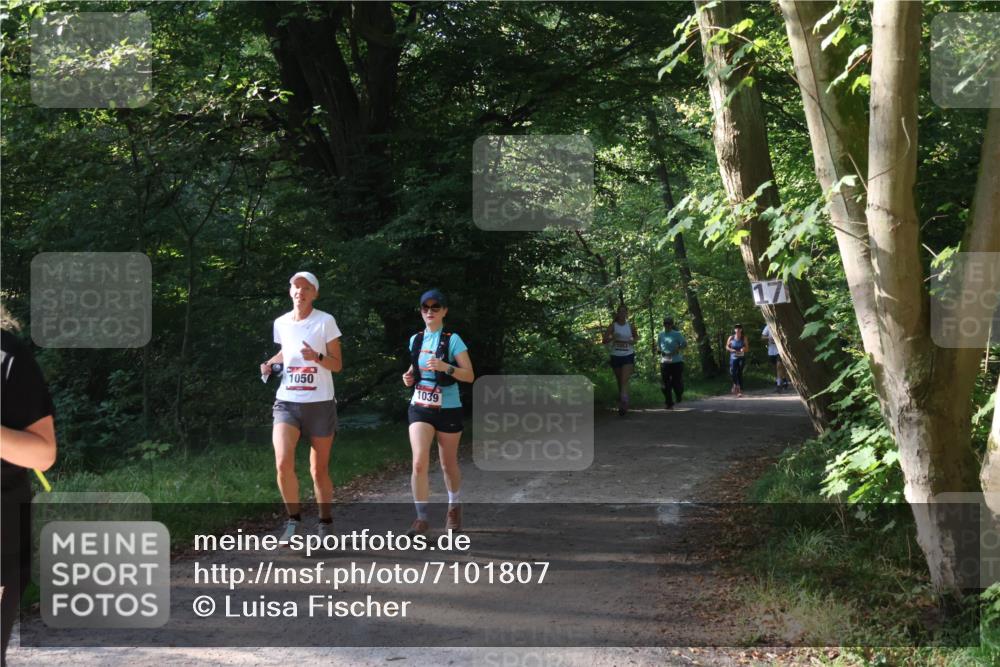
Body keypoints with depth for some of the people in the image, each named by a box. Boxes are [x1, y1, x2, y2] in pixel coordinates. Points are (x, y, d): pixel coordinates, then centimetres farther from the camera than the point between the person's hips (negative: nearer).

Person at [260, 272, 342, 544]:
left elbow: (337, 365, -5)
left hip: (320, 403, -2)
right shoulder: (281, 323, 6)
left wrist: (317, 357, -23)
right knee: (283, 463, -18)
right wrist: (271, 363, 9)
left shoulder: (325, 321, -5)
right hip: (287, 402, 2)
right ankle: (294, 519, -2)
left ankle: (325, 524, 24)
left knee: (319, 469, 6)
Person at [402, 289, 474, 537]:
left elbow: (469, 376, -13)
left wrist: (445, 367, -28)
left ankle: (454, 508, 35)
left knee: (448, 464, 11)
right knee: (419, 463, -13)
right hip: (420, 408, 3)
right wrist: (410, 376, 1)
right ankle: (422, 518, -9)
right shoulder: (415, 340, 5)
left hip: (448, 409, -3)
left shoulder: (453, 340, -9)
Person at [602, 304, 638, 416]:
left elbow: (636, 337, 21)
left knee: (625, 380, -18)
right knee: (619, 381, 11)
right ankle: (622, 403, 25)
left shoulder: (631, 326, 3)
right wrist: (612, 338, -23)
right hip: (616, 356, 1)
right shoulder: (613, 326, -1)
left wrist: (632, 341, -1)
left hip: (628, 356, -1)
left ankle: (624, 402, -31)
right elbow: (604, 341, -4)